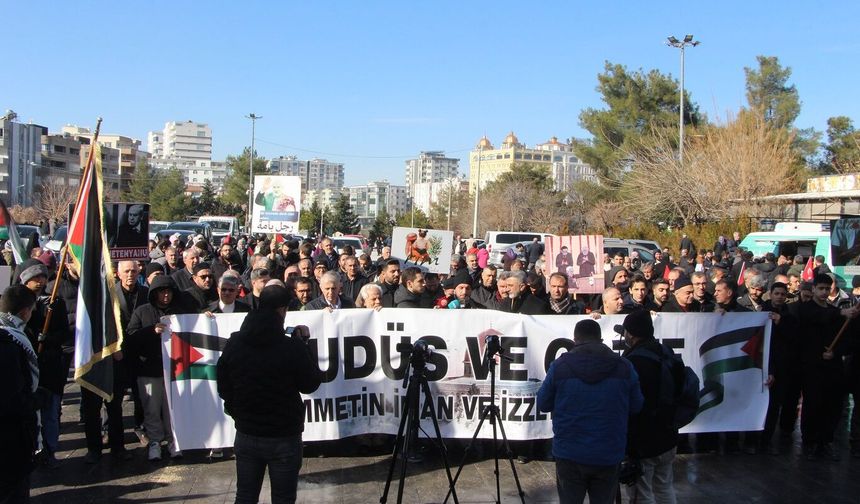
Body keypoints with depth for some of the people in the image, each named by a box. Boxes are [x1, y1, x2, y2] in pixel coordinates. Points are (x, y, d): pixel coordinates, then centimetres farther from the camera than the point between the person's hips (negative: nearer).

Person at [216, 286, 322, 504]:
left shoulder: (234, 344, -4)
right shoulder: (292, 347, -20)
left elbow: (223, 386, 5)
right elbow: (311, 384, -6)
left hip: (246, 435, 4)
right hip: (285, 437, -4)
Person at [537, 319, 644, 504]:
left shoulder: (560, 365, -7)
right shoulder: (624, 367, -4)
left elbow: (543, 404, 1)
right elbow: (636, 407, 4)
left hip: (569, 455, -1)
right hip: (609, 456, 1)